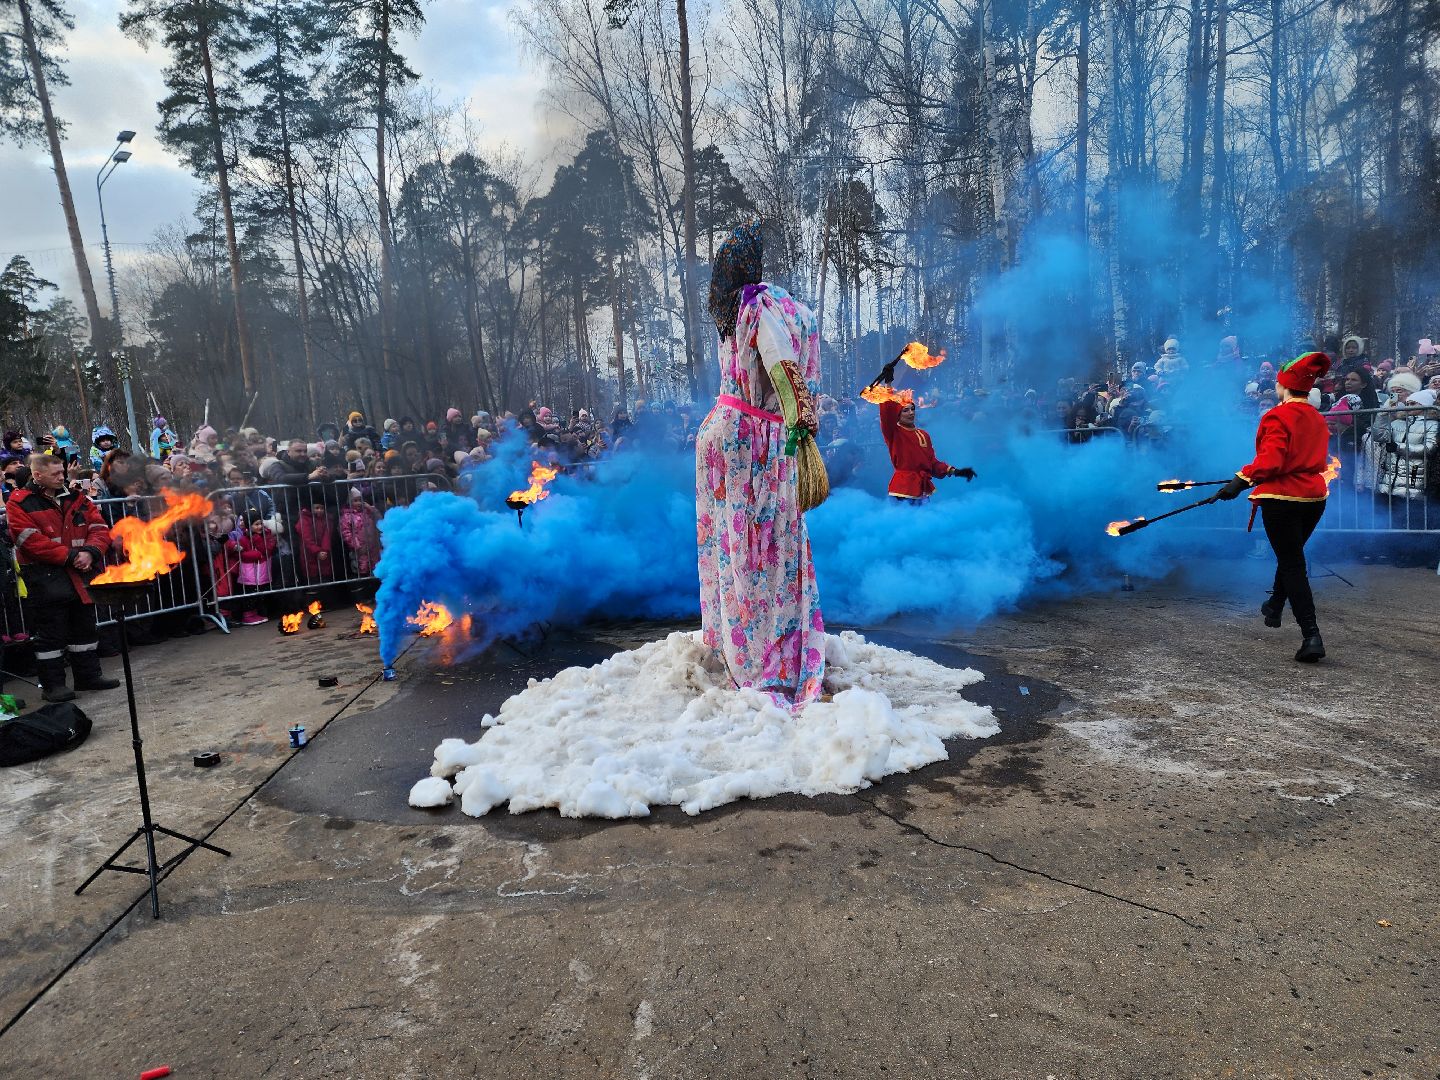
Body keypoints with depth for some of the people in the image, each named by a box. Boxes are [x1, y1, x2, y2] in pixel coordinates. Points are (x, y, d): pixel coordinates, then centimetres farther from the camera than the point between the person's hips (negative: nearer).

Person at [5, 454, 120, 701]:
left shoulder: (77, 498, 11)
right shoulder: (20, 503, -4)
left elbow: (99, 528, 6)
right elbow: (30, 540, -15)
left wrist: (90, 552, -13)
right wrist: (69, 556, -19)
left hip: (82, 576, 5)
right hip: (46, 577, -5)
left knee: (85, 627, 13)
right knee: (50, 632, 0)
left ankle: (88, 675, 24)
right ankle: (52, 684, 8)